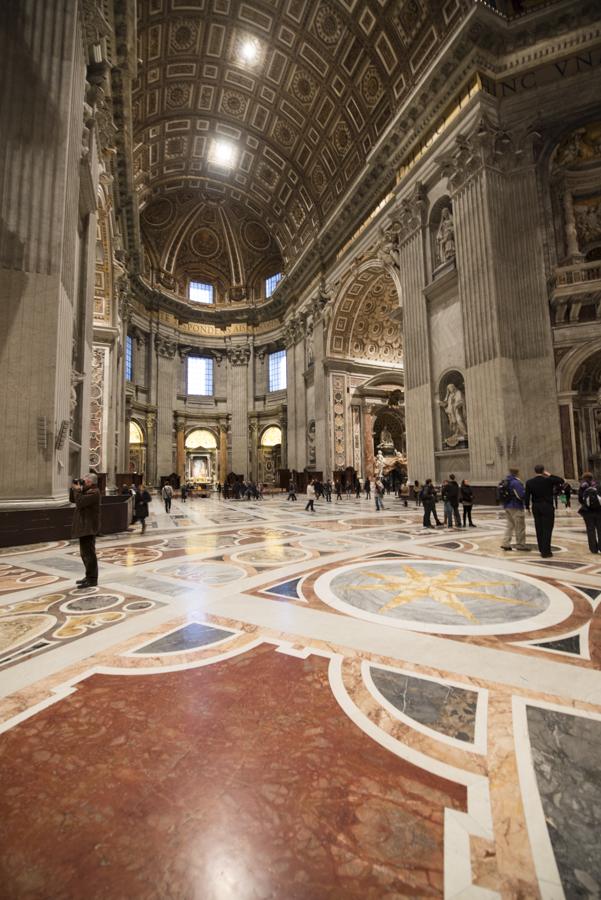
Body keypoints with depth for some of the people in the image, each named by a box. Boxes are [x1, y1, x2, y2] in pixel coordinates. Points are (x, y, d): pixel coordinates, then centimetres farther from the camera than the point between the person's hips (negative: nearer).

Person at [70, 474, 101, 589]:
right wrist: (73, 488, 7)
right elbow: (72, 500, 20)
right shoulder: (87, 491, 16)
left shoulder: (94, 492, -16)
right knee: (85, 553, 17)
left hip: (88, 527, -10)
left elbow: (80, 503, -24)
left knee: (89, 553, -6)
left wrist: (77, 490, -13)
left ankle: (92, 579, 0)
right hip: (84, 527, 10)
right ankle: (89, 576, 27)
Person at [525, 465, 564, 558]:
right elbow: (561, 480, 5)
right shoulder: (548, 480, -10)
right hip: (547, 507, -3)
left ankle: (541, 550, 18)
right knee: (547, 529, -1)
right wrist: (550, 475, 6)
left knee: (539, 529, 11)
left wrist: (527, 507, 8)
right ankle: (546, 551, -1)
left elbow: (527, 496, -1)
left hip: (536, 507, 4)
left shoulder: (529, 482, -1)